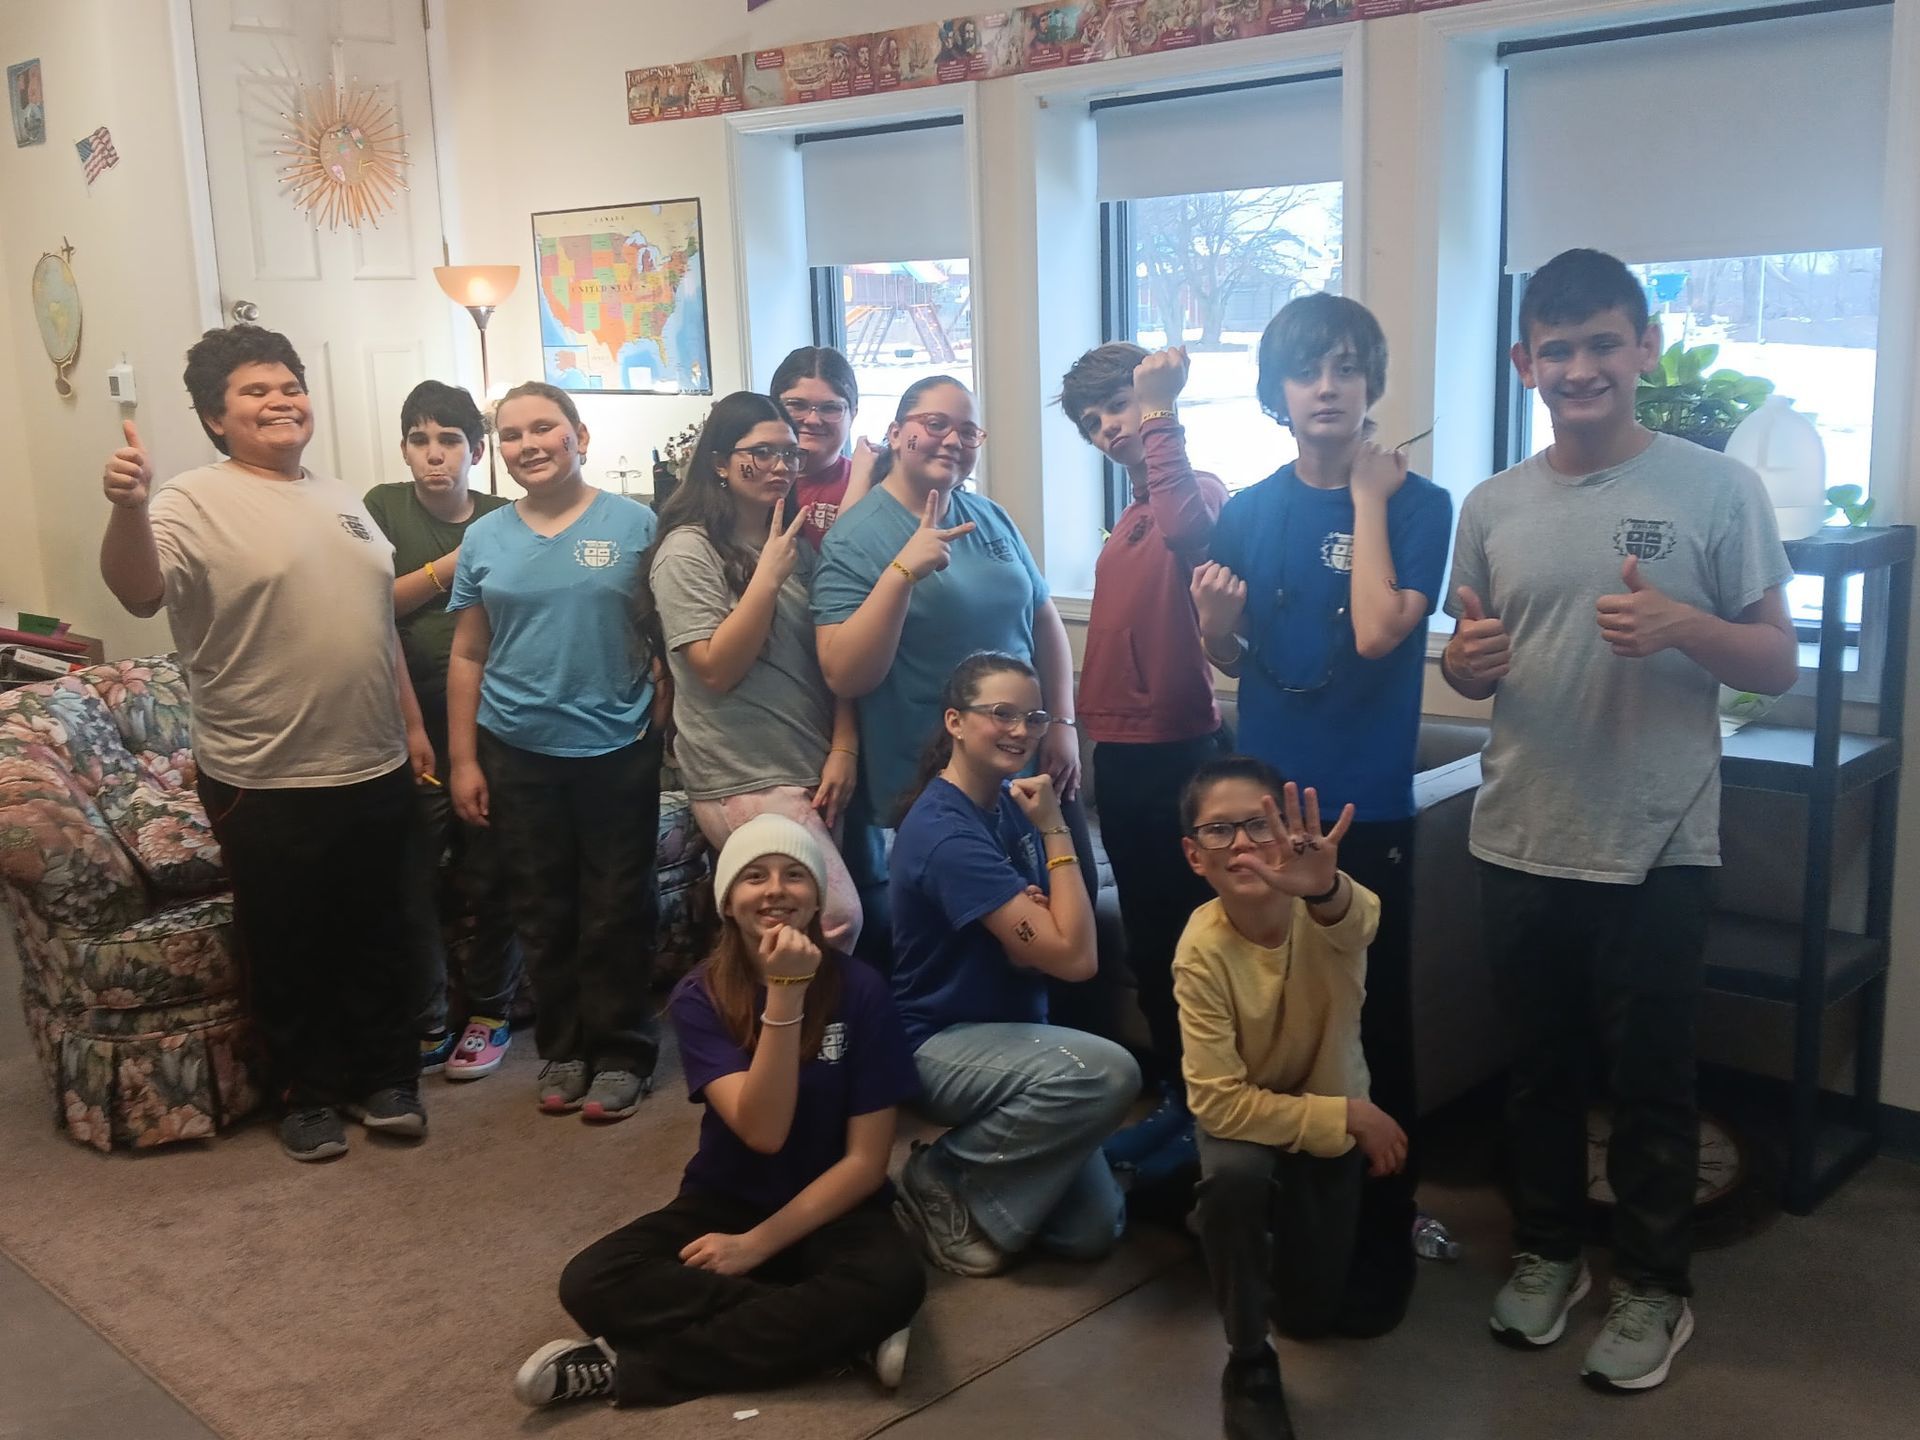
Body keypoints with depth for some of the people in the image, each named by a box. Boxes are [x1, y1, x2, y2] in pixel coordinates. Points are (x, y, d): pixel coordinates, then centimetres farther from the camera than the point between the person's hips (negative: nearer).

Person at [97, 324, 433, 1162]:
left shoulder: (340, 498, 11)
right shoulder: (194, 503, -10)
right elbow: (139, 593, -29)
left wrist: (412, 723, 15)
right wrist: (129, 509, -47)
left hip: (375, 770, 6)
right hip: (267, 785, -5)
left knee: (377, 936, 16)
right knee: (289, 951, 10)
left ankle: (384, 1077, 33)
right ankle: (307, 1095, 27)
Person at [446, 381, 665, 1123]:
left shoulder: (633, 524, -4)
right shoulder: (484, 538, 4)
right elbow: (467, 656, 7)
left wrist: (669, 732, -5)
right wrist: (462, 760, 4)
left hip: (618, 750, -3)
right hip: (517, 754, 3)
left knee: (616, 913, 5)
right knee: (542, 913, 12)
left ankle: (621, 1053, 19)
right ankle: (563, 1049, 26)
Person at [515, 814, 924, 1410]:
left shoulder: (860, 990, -11)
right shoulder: (700, 997, -9)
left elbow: (866, 1159, -11)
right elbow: (762, 1131, -23)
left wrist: (757, 1245, -17)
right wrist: (784, 996, -32)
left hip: (830, 1209, -2)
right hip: (724, 1201, 2)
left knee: (892, 1280, -36)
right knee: (592, 1282, -25)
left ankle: (631, 1368, -24)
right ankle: (843, 1335, -23)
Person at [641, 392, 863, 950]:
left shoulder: (797, 547, 11)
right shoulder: (688, 551, -9)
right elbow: (717, 670, -16)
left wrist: (844, 748, -2)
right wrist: (770, 575, -18)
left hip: (814, 773, 6)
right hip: (744, 781, -6)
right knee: (837, 918, -14)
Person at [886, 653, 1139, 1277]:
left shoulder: (1011, 802, 2)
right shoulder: (944, 834, -24)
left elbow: (1048, 944, 6)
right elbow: (1076, 958, -26)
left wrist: (1032, 918, -17)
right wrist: (1055, 828, -19)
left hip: (1012, 1029, 7)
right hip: (943, 1041, -7)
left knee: (1091, 1232, -4)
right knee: (1107, 1073, -33)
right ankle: (941, 1181, -12)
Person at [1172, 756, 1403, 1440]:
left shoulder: (1327, 905, -27)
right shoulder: (1202, 950, -28)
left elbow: (1357, 921, -53)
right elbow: (1220, 1102, -28)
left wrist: (1324, 888, -76)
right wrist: (1352, 1116, -29)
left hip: (1331, 1110, 2)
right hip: (1249, 1113, -1)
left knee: (1311, 1307, 3)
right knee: (1233, 1174, -36)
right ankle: (1248, 1366, -13)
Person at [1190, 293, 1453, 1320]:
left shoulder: (1416, 504, -7)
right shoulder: (1249, 511, 5)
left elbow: (1377, 632, -22)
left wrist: (1369, 495, -14)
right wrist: (1212, 617, -11)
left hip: (1366, 811, -4)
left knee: (1374, 1027, 4)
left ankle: (1384, 1231, 21)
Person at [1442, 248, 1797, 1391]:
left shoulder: (1718, 489, -6)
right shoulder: (1493, 507, 4)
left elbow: (1778, 664, -4)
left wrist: (1684, 628, -24)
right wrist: (1465, 661, -11)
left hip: (1659, 849, -3)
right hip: (1521, 842, 4)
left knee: (1651, 1080, 9)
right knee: (1541, 1065, 17)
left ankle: (1654, 1289, 28)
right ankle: (1548, 1252, 36)